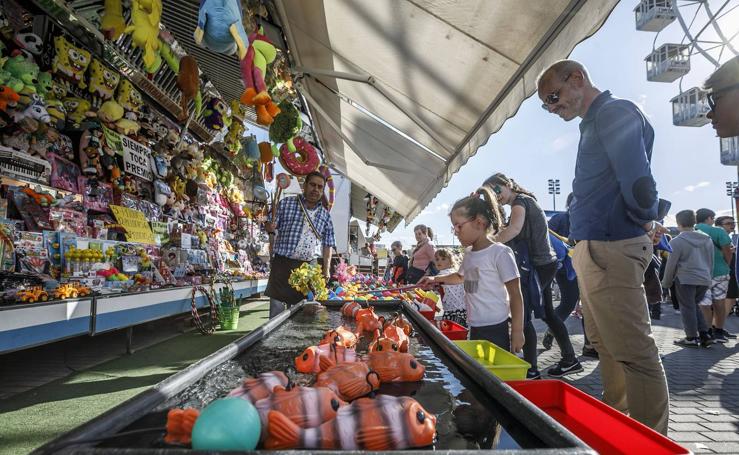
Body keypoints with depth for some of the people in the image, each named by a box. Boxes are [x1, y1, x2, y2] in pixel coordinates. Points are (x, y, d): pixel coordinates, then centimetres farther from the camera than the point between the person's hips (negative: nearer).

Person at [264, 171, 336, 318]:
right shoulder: (286, 203, 3)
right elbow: (273, 228, 7)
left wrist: (326, 269, 7)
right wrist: (270, 229, -17)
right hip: (282, 264, -2)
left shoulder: (325, 215, 10)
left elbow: (327, 244, 14)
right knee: (277, 309, 0)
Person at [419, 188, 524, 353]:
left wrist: (517, 332, -14)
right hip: (474, 328, 8)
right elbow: (461, 276, 31)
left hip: (495, 329, -8)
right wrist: (436, 279, 20)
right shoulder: (469, 253, 9)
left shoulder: (500, 253, -15)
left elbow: (516, 296, -13)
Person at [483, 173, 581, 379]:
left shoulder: (519, 200, -11)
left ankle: (531, 369, 1)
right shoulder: (525, 200, 18)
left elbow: (514, 228, -31)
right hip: (544, 264, 10)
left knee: (523, 316, -6)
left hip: (537, 266, -10)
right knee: (546, 313, 18)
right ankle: (570, 360, 29)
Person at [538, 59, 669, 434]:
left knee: (634, 352, -3)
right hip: (594, 248, 10)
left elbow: (637, 182, -21)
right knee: (604, 345, 19)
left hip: (612, 249, -10)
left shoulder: (615, 113, -11)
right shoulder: (594, 123, 19)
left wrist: (647, 222, -4)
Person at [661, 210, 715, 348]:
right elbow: (711, 262, 17)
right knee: (695, 305, 18)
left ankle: (692, 338, 7)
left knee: (687, 308, 3)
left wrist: (666, 282, 3)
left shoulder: (677, 241, -10)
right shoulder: (707, 239, 10)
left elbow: (671, 264, -7)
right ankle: (704, 334, 12)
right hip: (704, 279, 6)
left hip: (685, 279, -6)